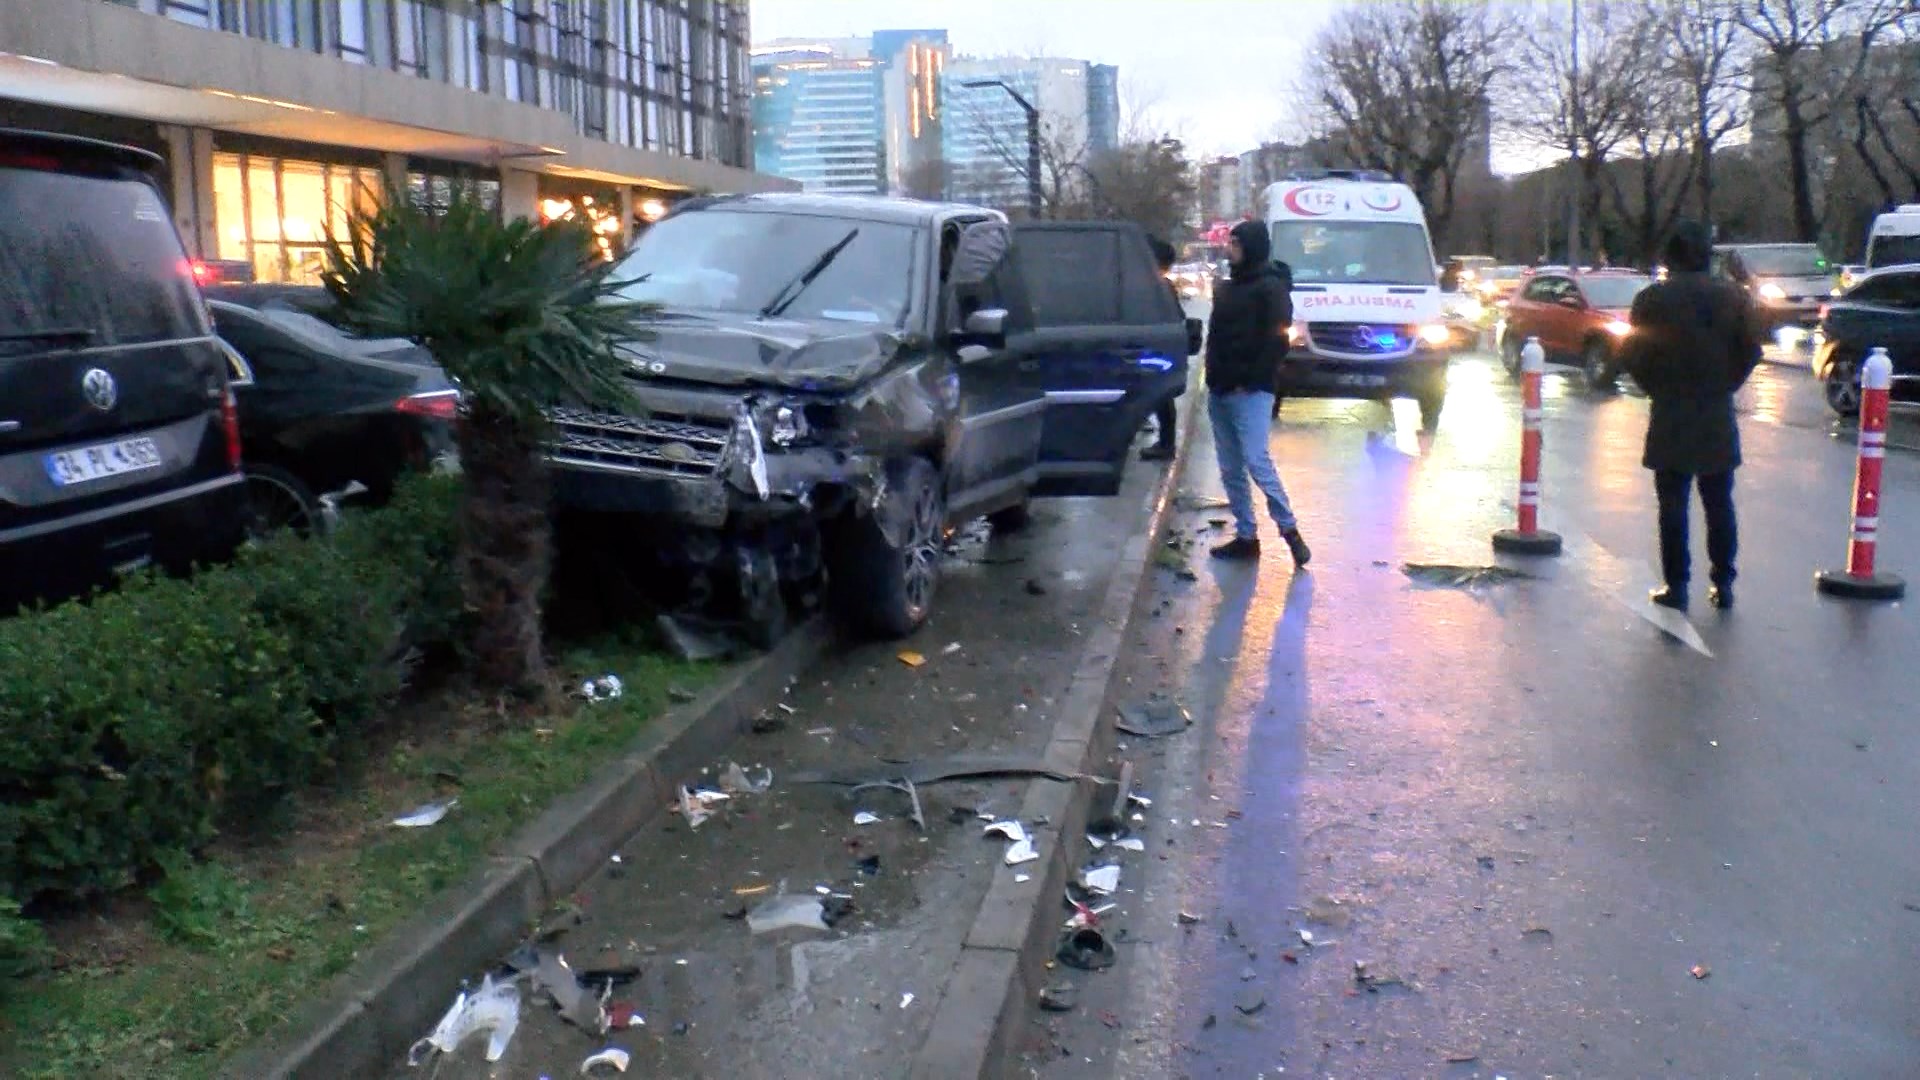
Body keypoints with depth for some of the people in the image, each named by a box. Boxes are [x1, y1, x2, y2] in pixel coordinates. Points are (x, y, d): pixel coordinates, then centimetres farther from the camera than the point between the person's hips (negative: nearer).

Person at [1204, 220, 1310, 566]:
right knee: (1230, 469, 8)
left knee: (1257, 461, -14)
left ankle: (1289, 529, -3)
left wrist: (1251, 380, -15)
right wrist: (1214, 376, 9)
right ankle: (1245, 535, 14)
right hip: (1220, 391, 8)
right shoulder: (1227, 288, 17)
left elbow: (1276, 342, -13)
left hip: (1250, 393, -8)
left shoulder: (1271, 288, -6)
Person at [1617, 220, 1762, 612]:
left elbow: (1632, 357, -7)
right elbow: (1751, 353, 3)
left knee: (1673, 506, 2)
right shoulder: (1734, 297, 2)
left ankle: (1676, 586, 2)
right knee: (1720, 505, 10)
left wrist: (1658, 388, 7)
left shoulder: (1653, 299, -7)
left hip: (1670, 417, -3)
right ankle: (1723, 583, 13)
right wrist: (1723, 386, 14)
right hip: (1719, 417, 3)